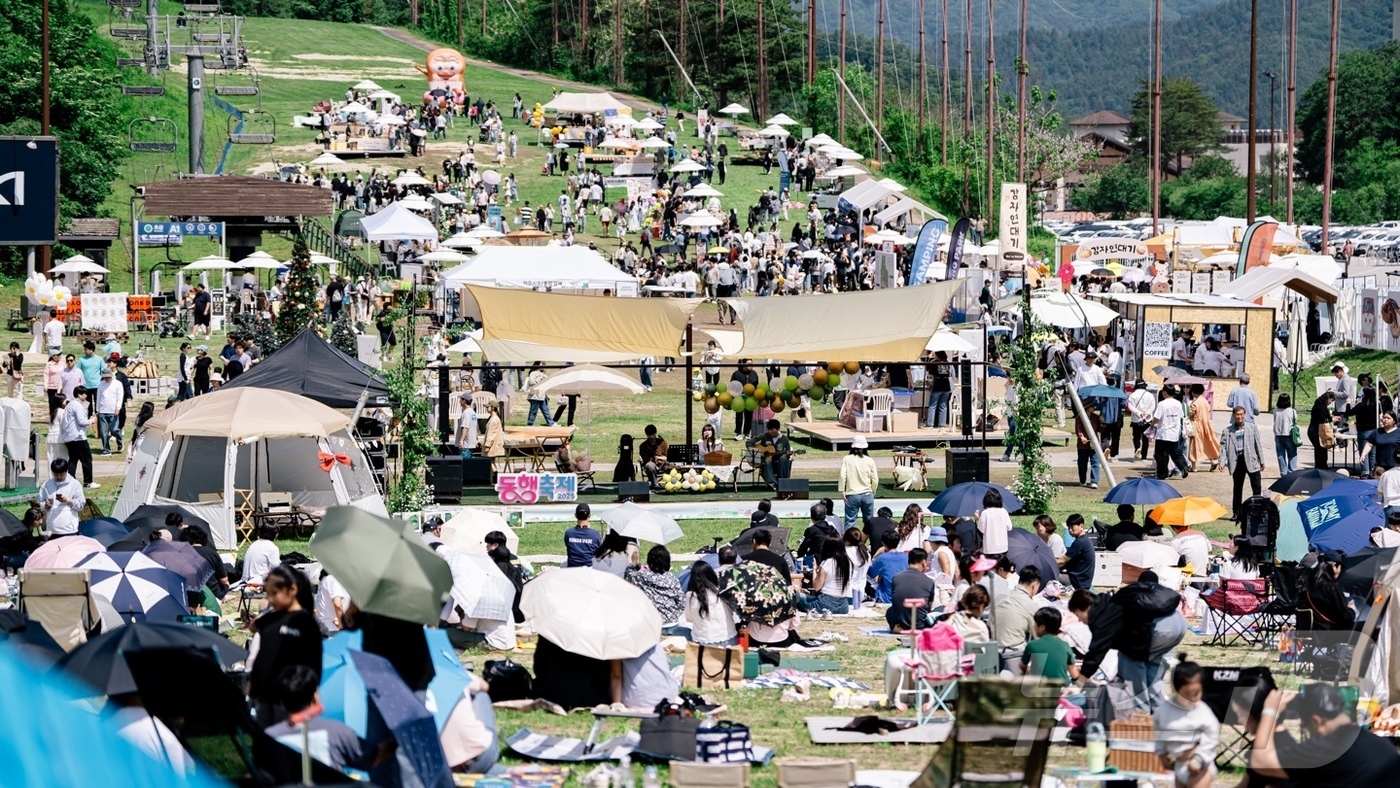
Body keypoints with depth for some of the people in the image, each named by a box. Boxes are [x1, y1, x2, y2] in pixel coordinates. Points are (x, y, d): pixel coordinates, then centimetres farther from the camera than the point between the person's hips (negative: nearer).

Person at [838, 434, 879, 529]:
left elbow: (842, 476, -11)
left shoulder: (847, 459, -4)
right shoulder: (870, 461, 0)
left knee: (850, 522, 0)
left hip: (852, 495, -2)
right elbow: (875, 480, 3)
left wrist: (842, 491, -2)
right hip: (867, 495, 2)